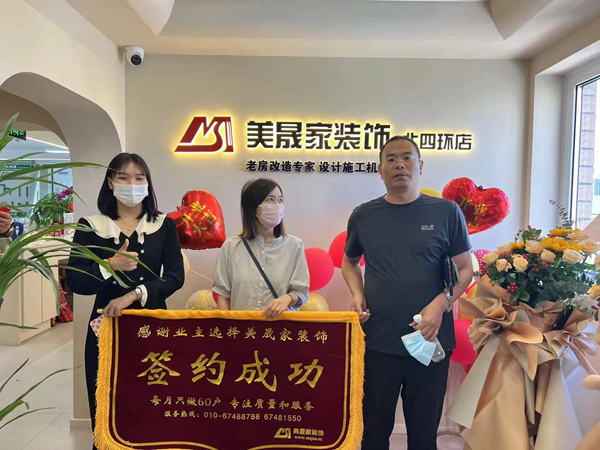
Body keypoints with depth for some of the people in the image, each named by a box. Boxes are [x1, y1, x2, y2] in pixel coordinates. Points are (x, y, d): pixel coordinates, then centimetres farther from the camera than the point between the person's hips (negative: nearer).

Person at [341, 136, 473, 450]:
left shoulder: (446, 213, -2)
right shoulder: (363, 216, 2)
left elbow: (465, 269, 3)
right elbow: (349, 262, 16)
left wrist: (441, 303, -14)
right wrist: (357, 295, -2)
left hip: (430, 341, -1)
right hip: (377, 343, 1)